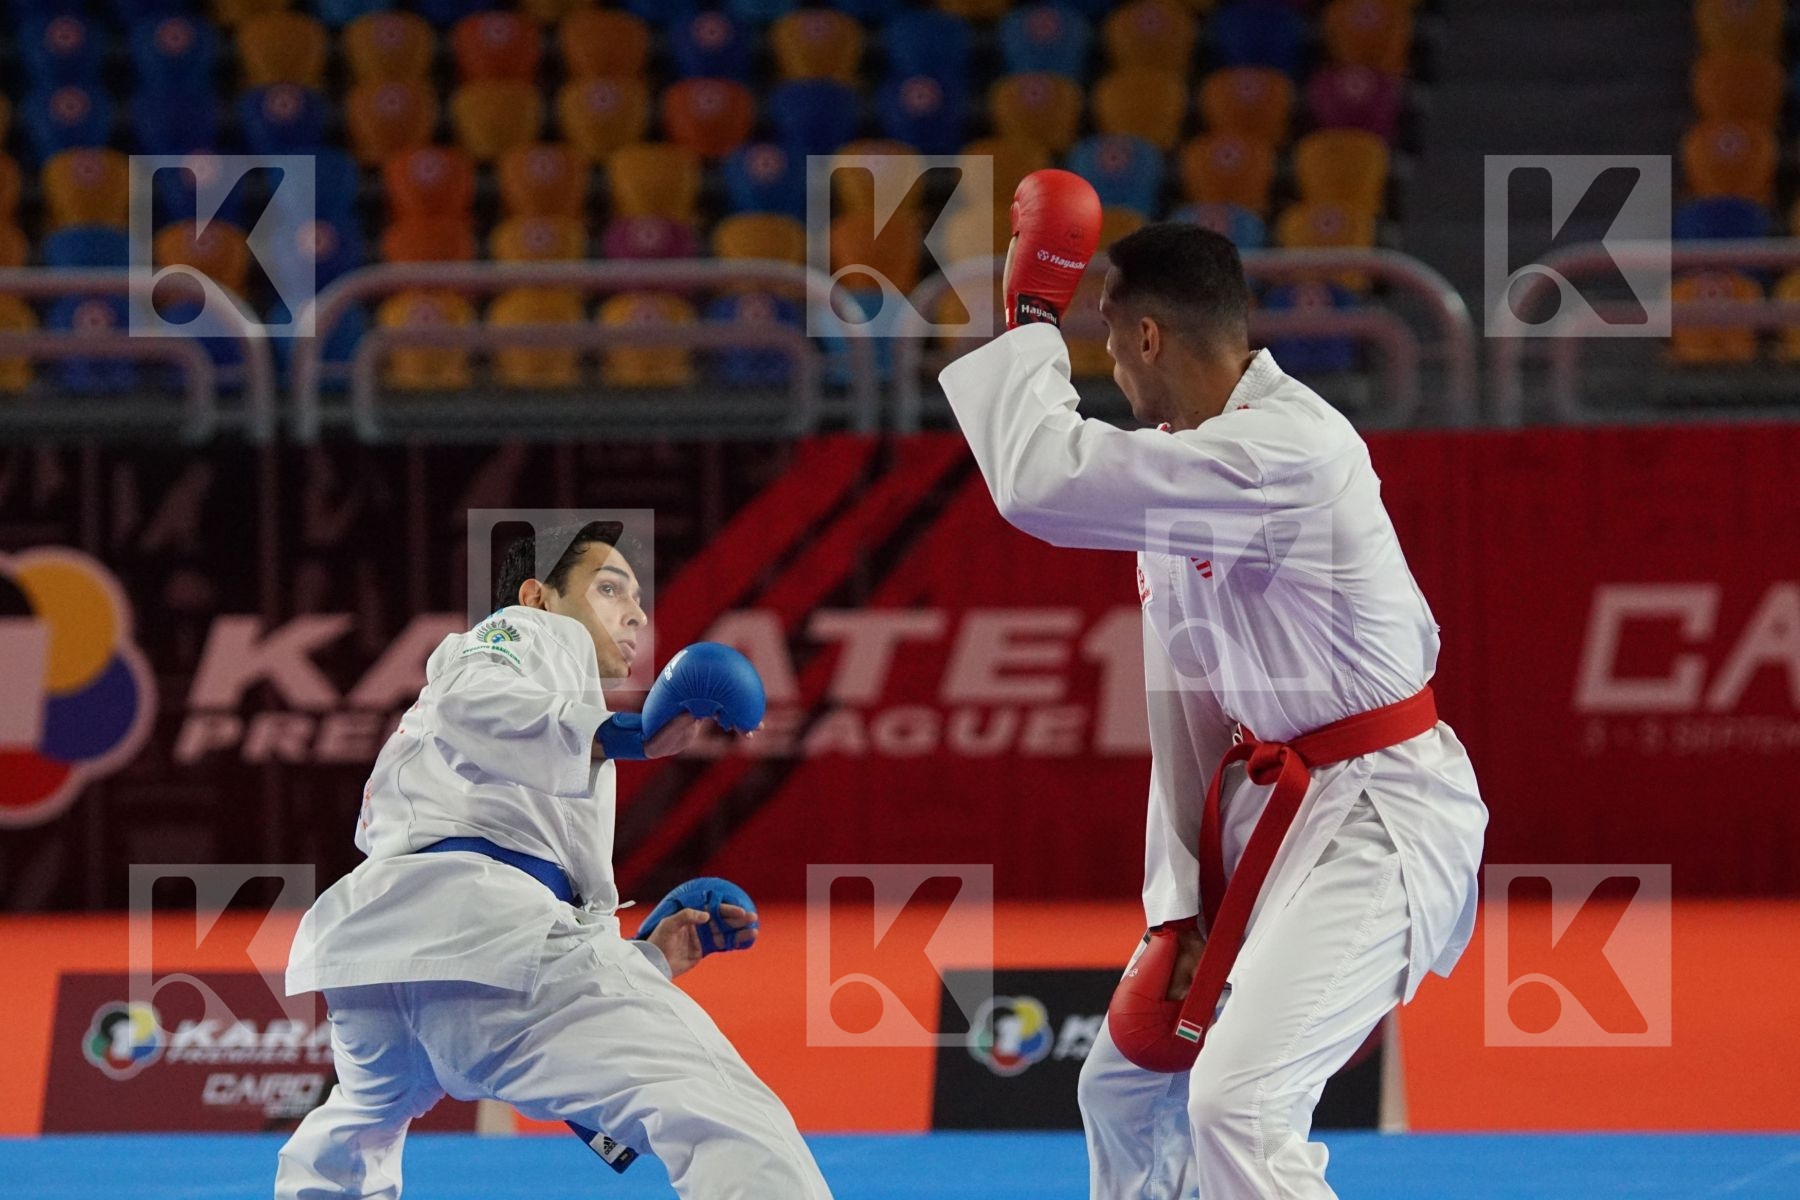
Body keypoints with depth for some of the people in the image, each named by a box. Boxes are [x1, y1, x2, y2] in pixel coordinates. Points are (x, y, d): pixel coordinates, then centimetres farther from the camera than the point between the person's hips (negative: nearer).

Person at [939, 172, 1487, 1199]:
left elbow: (1043, 485, -30)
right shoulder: (1182, 467, 9)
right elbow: (1188, 706, 11)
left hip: (1373, 820, -10)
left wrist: (1033, 316, -15)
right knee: (1126, 1089, 20)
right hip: (1273, 811, 10)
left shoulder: (1285, 453, -23)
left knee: (1238, 1111, -25)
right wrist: (1179, 908, 6)